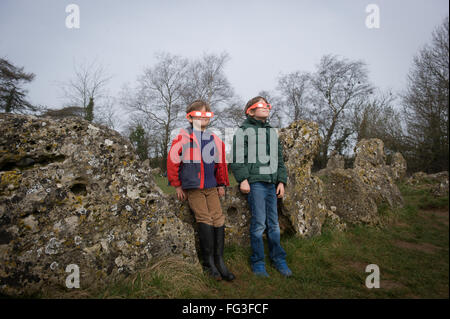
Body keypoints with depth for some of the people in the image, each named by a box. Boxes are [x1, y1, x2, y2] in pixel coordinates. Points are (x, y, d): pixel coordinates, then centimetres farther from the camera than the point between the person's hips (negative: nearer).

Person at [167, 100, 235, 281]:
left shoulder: (215, 140, 12)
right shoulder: (183, 137, -2)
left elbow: (220, 164, 21)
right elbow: (172, 161, -1)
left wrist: (221, 184, 20)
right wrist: (177, 186, 1)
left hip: (211, 187, 5)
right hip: (192, 188, -4)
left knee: (218, 219, -4)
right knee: (204, 219, -12)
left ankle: (219, 261, 6)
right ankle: (209, 263, 1)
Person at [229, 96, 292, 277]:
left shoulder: (272, 132, 21)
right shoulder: (243, 131, 2)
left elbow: (279, 158, 21)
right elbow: (237, 157, -6)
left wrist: (281, 181, 13)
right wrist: (242, 179, -15)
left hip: (271, 183, 6)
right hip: (255, 182, -6)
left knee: (274, 222, 9)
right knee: (259, 223, -6)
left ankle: (278, 259, 21)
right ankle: (258, 262, 7)